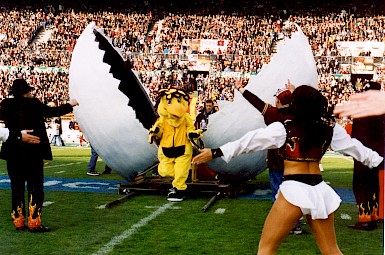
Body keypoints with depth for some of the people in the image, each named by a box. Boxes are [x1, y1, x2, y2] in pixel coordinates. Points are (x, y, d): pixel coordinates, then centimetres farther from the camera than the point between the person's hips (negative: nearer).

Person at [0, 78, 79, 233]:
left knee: (17, 188, 11)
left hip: (13, 153, 3)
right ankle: (34, 222, 1)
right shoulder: (34, 104, -9)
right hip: (34, 153, -3)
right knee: (35, 187, 3)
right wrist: (70, 105, 13)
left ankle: (18, 222, 14)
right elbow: (53, 111, 0)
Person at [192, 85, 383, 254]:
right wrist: (378, 160, 32)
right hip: (319, 190, 5)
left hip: (294, 190, -5)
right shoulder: (330, 128, 7)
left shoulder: (283, 128, -5)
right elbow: (354, 147, 17)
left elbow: (249, 141, -8)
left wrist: (215, 153, -7)